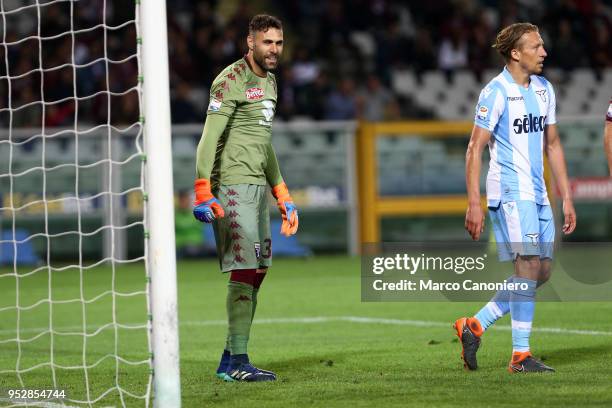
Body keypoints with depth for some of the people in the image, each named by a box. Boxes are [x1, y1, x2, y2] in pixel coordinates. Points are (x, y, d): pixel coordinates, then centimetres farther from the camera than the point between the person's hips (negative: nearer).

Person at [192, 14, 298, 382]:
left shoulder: (268, 81, 19)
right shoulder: (231, 81, -9)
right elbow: (210, 138, -16)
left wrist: (283, 196, 26)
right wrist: (203, 192, -26)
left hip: (257, 186, 9)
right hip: (233, 184, -9)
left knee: (257, 272, 7)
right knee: (244, 271, -12)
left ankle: (230, 361, 11)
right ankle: (237, 362, -11)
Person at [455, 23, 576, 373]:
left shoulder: (544, 89, 13)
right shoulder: (496, 92, -10)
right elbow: (475, 148, -10)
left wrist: (567, 198, 15)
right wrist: (474, 203, -16)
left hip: (538, 194, 8)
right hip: (510, 191, -8)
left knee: (541, 272, 6)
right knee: (530, 266, -14)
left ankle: (475, 326, 16)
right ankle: (521, 356, -9)